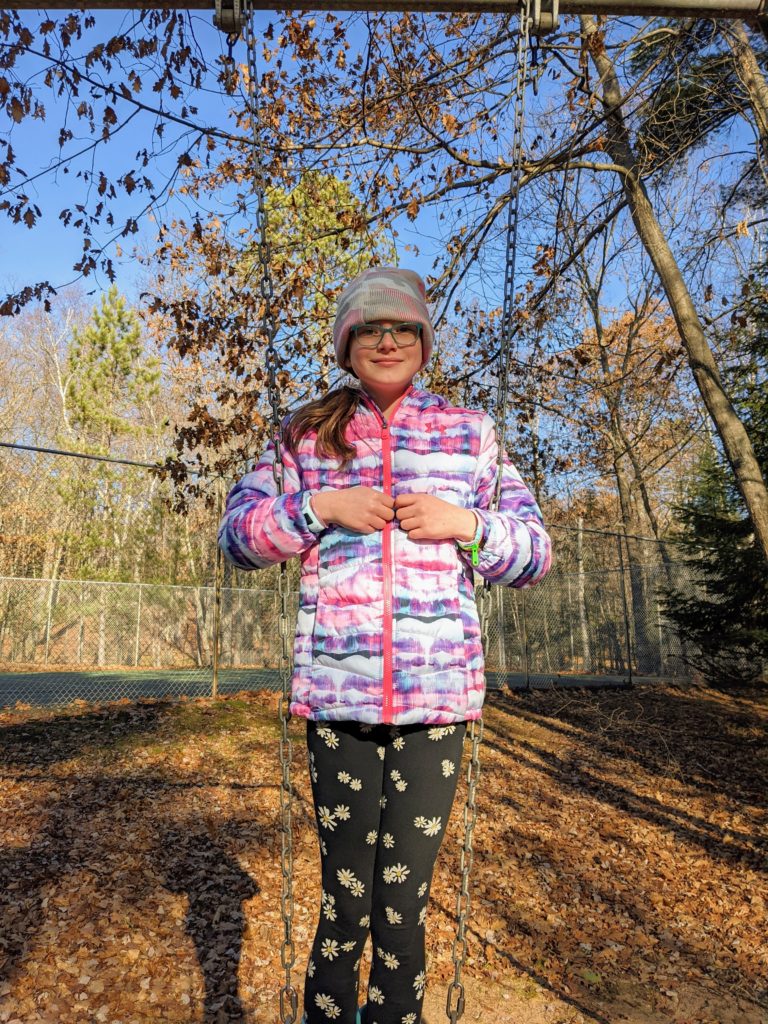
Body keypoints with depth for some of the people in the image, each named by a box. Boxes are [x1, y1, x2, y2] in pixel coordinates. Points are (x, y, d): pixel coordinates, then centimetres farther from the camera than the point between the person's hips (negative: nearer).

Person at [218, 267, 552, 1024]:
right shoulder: (305, 434, 10)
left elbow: (534, 554, 11)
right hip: (336, 691, 0)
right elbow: (237, 536, 7)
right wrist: (319, 506, -8)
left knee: (406, 901, 8)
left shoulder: (469, 433, 10)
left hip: (437, 691, 1)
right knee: (344, 899, 7)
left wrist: (467, 523, -8)